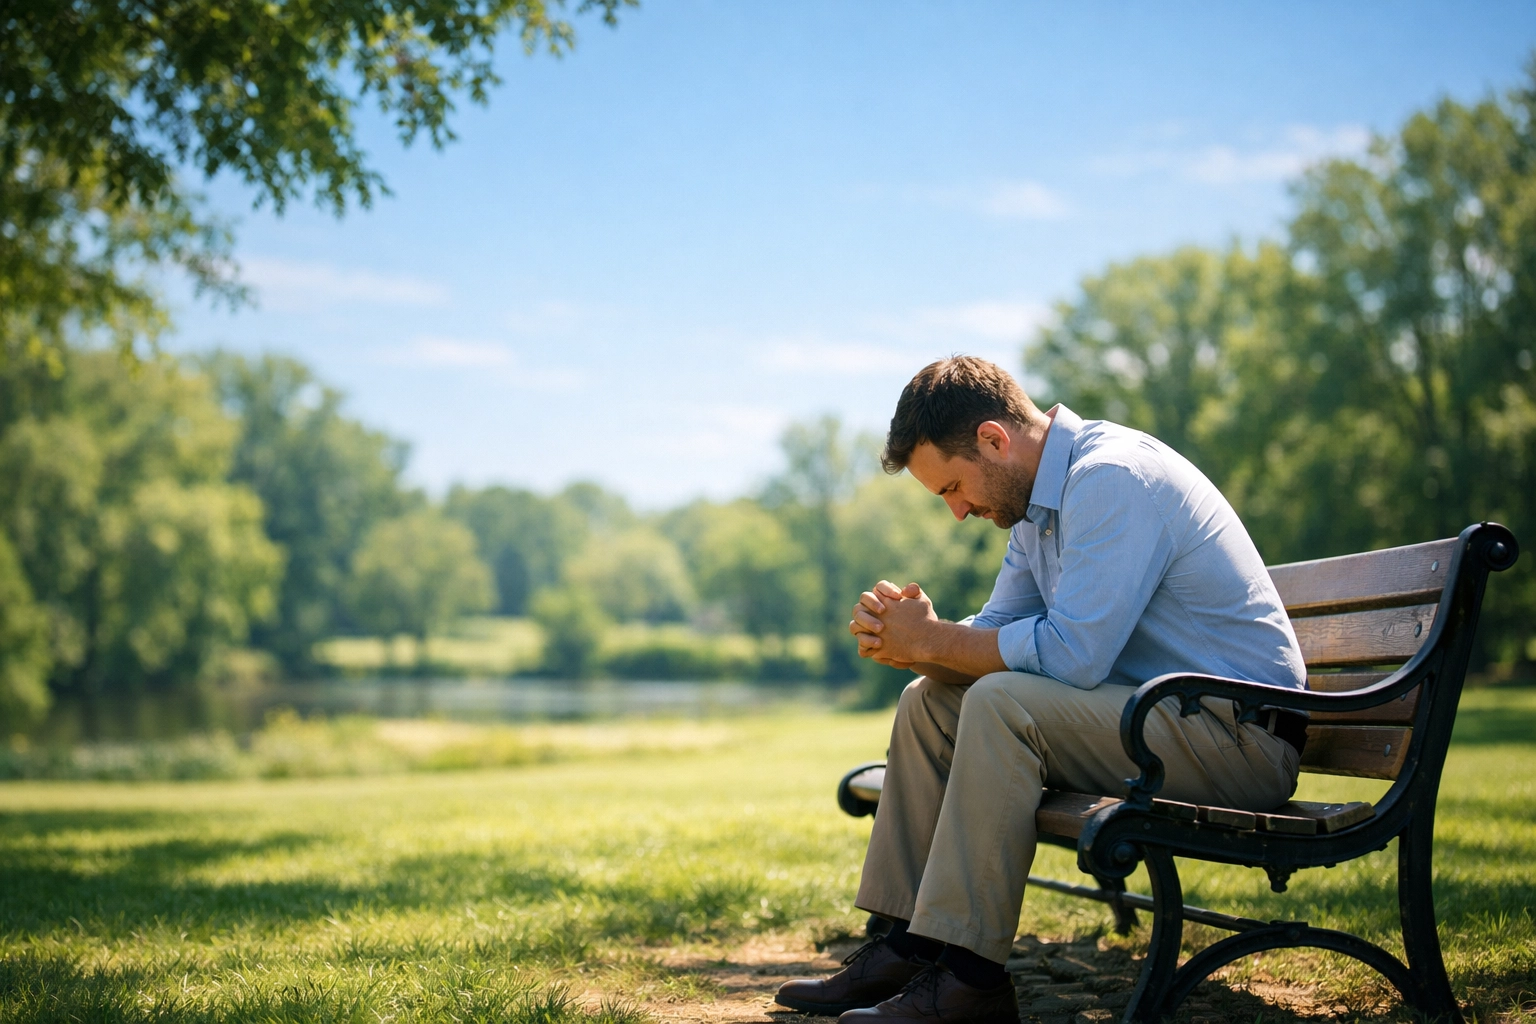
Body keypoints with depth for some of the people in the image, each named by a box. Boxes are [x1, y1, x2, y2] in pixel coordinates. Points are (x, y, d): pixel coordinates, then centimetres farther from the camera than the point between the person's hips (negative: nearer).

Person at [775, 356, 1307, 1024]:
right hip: (1148, 713, 10)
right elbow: (996, 633, 12)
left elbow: (1072, 654, -28)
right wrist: (904, 640, -9)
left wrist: (932, 641, -15)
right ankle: (908, 946, 3)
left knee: (1000, 705, -28)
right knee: (929, 701, 7)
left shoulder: (1112, 478, -20)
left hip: (1238, 736, -10)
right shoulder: (1037, 499, 11)